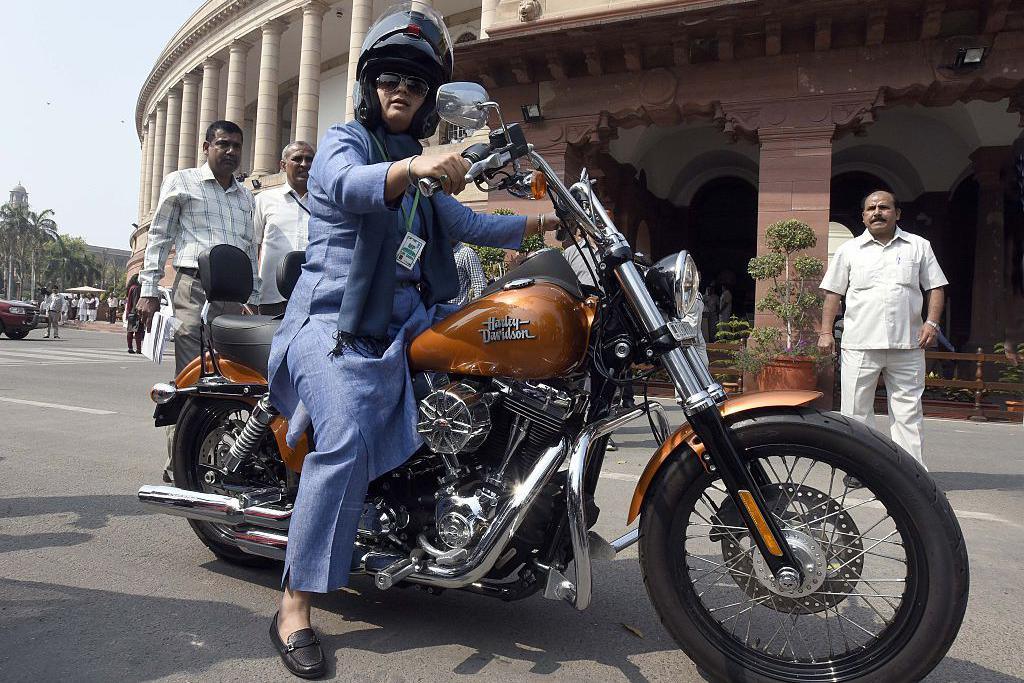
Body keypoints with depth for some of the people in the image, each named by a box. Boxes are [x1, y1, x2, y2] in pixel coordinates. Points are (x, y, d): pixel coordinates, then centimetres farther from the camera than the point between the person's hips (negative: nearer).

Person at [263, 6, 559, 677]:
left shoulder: (420, 172, 24)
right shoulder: (342, 142, 0)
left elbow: (468, 224, 23)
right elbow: (352, 185, -24)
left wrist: (550, 221, 17)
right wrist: (413, 167, -45)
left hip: (403, 322, 8)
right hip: (333, 323, -7)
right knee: (350, 440, -30)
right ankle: (294, 609, -21)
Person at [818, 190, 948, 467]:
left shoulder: (919, 246, 10)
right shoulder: (849, 250, 9)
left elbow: (935, 288, 10)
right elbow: (833, 293, 8)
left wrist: (931, 322, -5)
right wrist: (826, 332, 0)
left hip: (907, 345, 1)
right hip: (860, 345, 0)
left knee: (908, 411, 4)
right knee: (856, 409, 3)